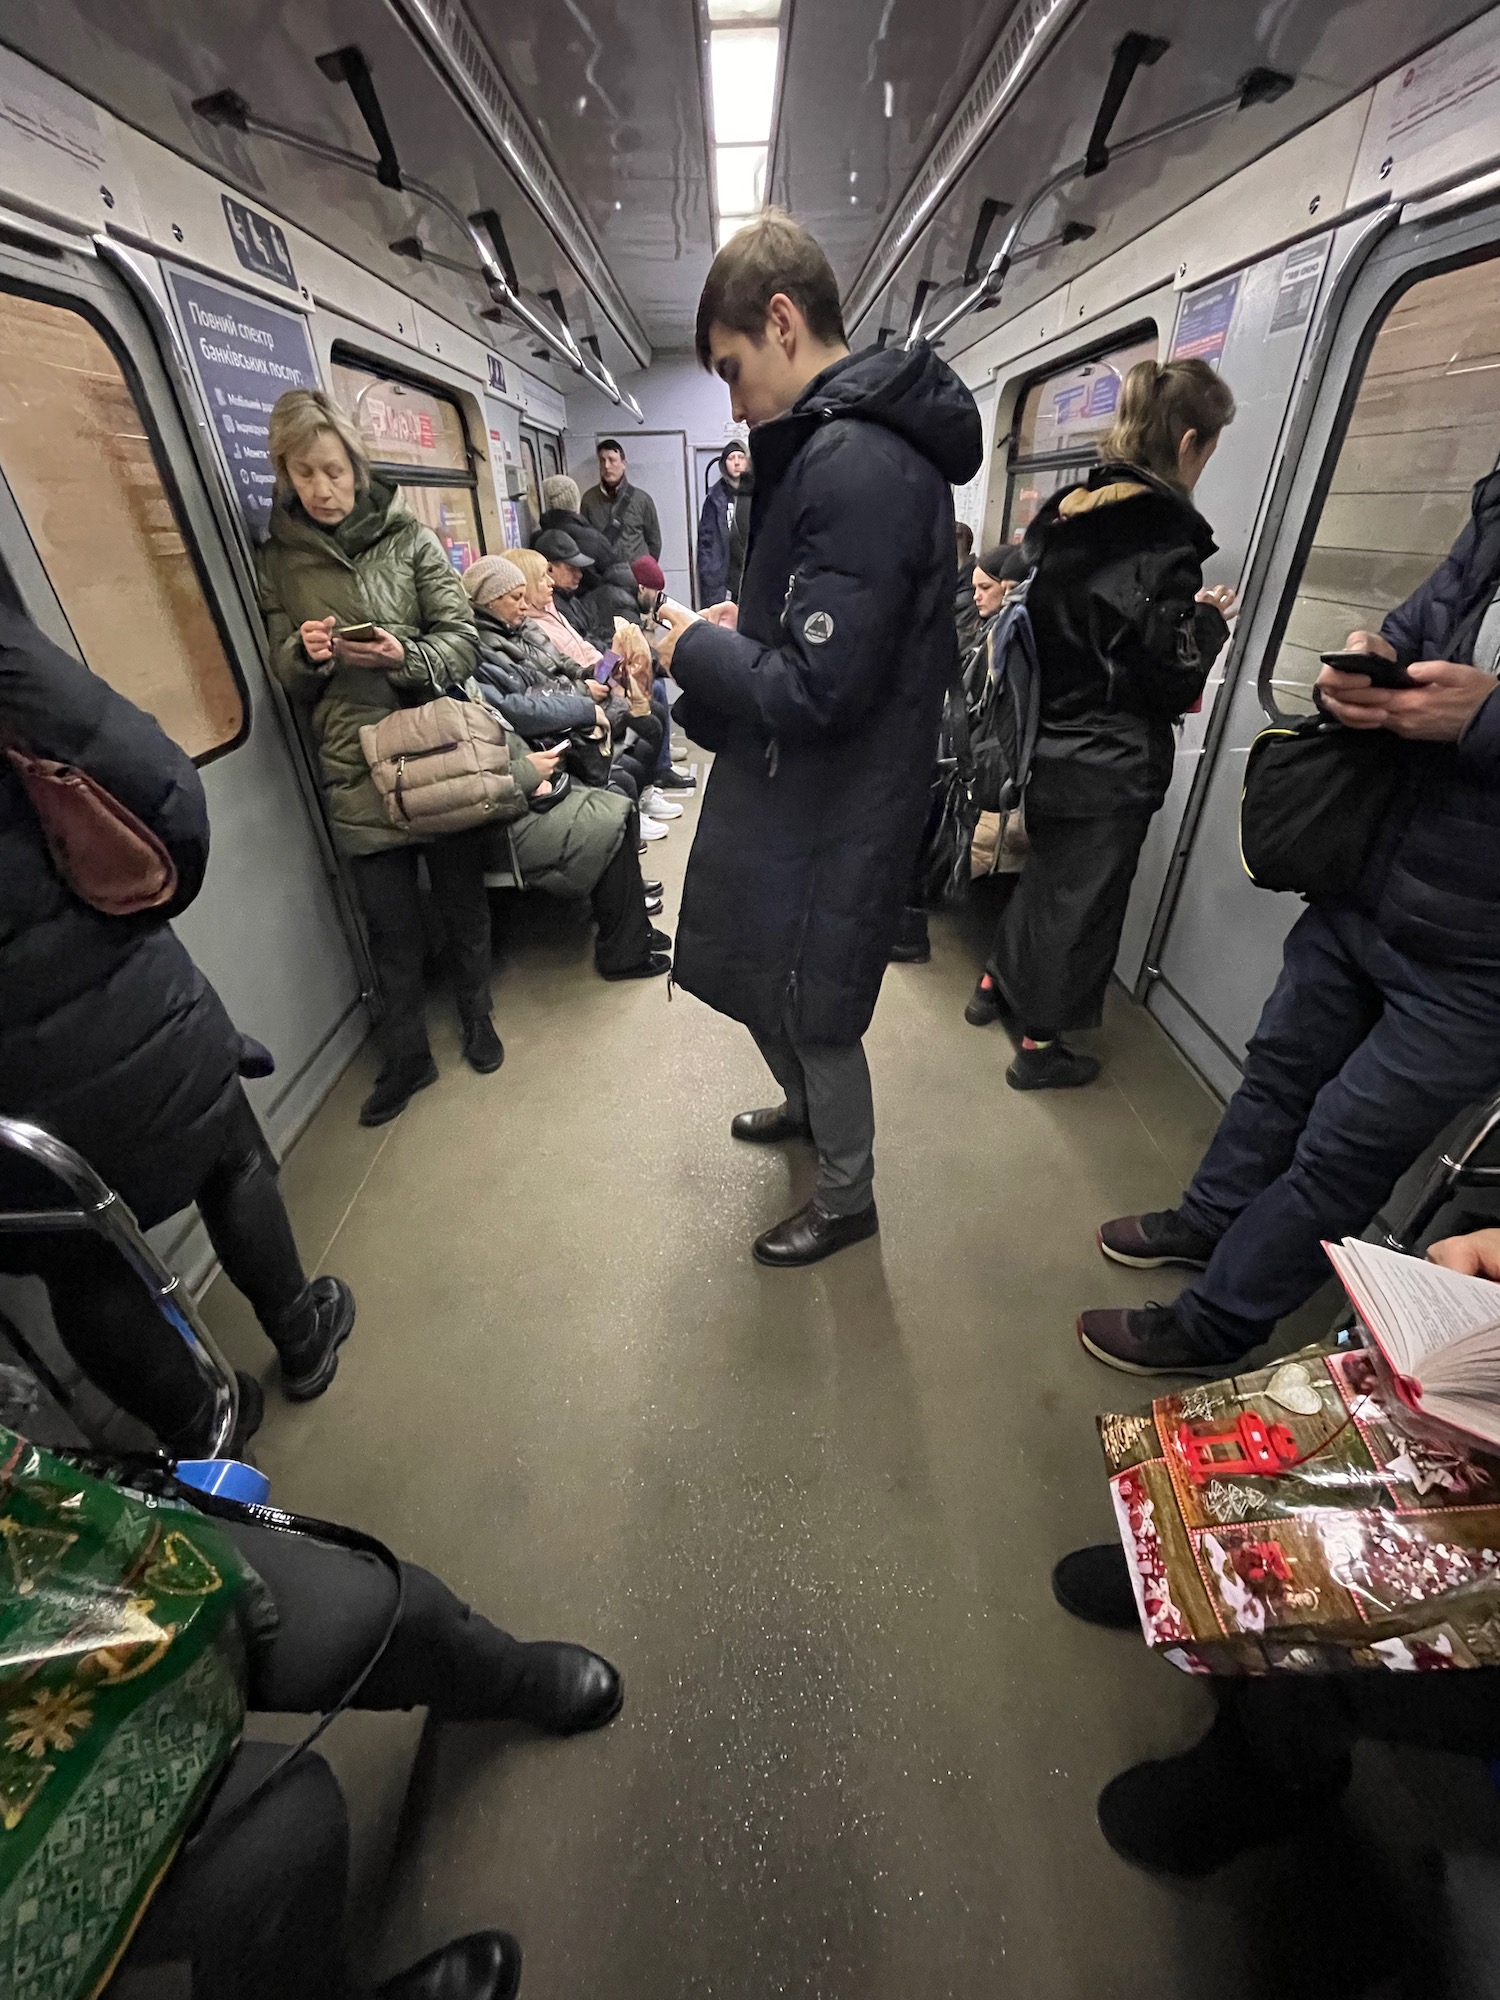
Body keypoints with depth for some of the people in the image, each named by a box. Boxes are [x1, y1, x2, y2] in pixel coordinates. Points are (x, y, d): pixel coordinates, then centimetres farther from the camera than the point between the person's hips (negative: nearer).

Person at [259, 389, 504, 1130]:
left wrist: (404, 655, -20)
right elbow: (284, 676, 11)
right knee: (390, 924, 6)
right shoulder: (276, 561, 9)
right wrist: (304, 652, -11)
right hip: (355, 770, 2)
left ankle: (477, 1018, 35)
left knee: (463, 902, 11)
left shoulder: (412, 539, 2)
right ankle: (406, 1055, 24)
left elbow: (462, 640, -2)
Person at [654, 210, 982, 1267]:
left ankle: (847, 1199, 34)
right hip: (803, 792, 10)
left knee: (812, 1010, 8)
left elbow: (816, 692, -27)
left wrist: (695, 646, -12)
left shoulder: (855, 465, -22)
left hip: (833, 811, -10)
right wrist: (740, 626, 6)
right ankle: (808, 1106, 52)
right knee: (764, 979, 25)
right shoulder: (843, 443, 12)